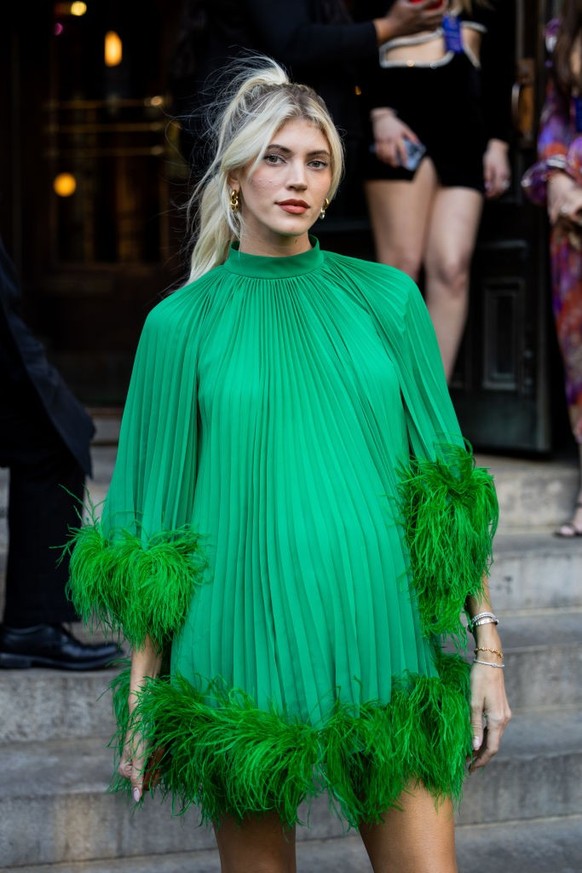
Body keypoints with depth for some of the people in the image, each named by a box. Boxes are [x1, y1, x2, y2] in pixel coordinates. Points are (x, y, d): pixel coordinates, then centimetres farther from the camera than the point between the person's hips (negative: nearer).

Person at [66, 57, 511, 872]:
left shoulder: (386, 298, 7)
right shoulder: (181, 323, 2)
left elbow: (449, 482, 8)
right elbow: (156, 514, 4)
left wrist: (486, 642, 1)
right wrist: (142, 691, 2)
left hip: (382, 643, 2)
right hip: (246, 646, -1)